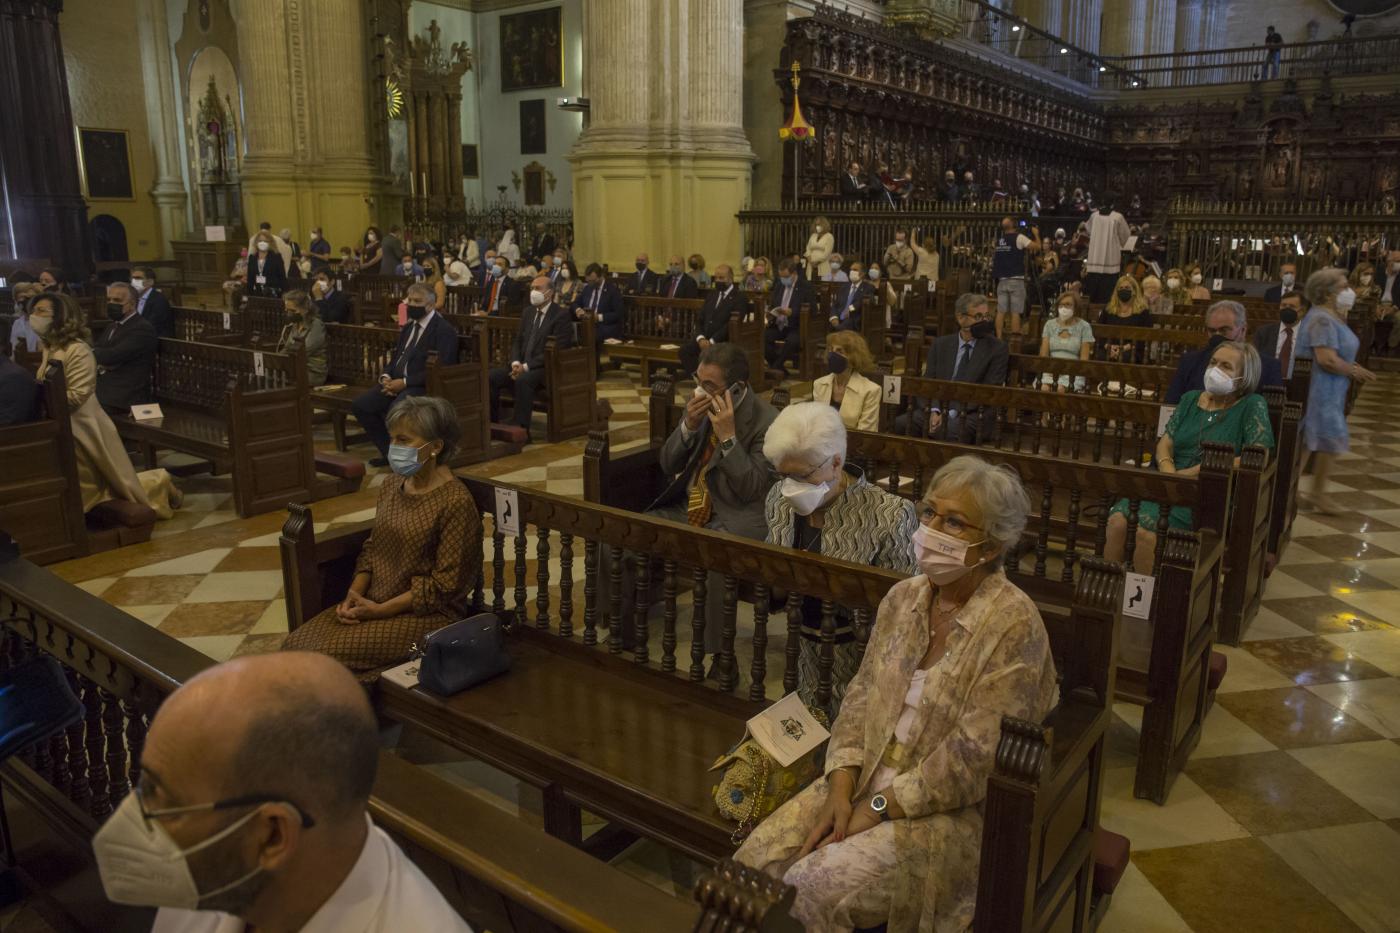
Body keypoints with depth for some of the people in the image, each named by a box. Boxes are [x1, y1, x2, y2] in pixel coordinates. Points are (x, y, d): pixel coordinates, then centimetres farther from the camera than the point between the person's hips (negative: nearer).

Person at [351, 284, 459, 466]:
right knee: (359, 404, -9)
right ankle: (389, 452, 4)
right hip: (397, 382, 8)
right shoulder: (409, 327, 19)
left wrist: (405, 382, -20)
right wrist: (386, 376, 0)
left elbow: (440, 369, -17)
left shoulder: (444, 330, -8)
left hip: (423, 387, -8)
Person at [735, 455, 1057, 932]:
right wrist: (841, 790, -9)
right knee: (755, 861, -8)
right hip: (867, 778, 6)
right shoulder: (903, 596, 3)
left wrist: (874, 810, -17)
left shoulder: (1014, 624, -18)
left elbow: (972, 759, -20)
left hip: (949, 806, -6)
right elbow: (861, 696, 5)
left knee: (812, 890, -21)